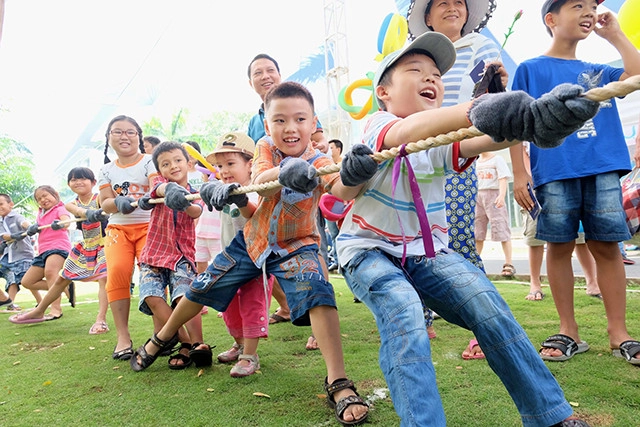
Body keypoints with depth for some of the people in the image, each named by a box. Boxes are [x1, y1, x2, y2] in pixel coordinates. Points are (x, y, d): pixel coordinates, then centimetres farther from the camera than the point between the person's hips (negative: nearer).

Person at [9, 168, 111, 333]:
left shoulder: (99, 198, -11)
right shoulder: (71, 205, -1)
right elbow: (79, 211, -25)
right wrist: (90, 213, -49)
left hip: (103, 245, -6)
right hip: (85, 247, 6)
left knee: (103, 278, -24)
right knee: (62, 279, 16)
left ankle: (101, 320, -24)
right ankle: (38, 312, 33)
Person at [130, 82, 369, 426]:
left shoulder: (318, 163, -23)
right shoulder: (265, 148, -13)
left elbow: (342, 187, -46)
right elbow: (261, 184, -35)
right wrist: (285, 171, -57)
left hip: (296, 245, -3)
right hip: (253, 239, 4)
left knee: (318, 294, -30)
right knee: (202, 289, 14)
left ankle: (338, 384, -22)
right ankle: (162, 338, 43)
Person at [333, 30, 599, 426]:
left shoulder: (442, 140, -2)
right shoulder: (378, 126, -12)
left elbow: (482, 139, -26)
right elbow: (406, 133, -39)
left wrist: (537, 120, -49)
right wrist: (474, 109, -58)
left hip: (427, 249, 4)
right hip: (369, 249, -3)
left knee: (487, 304, -16)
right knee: (405, 318, -31)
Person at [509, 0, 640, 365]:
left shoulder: (597, 72, 21)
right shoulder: (531, 69, 10)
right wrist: (520, 174, -7)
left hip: (603, 170, 3)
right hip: (554, 172, -3)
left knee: (607, 246, 2)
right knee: (559, 247, 0)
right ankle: (569, 331, 11)